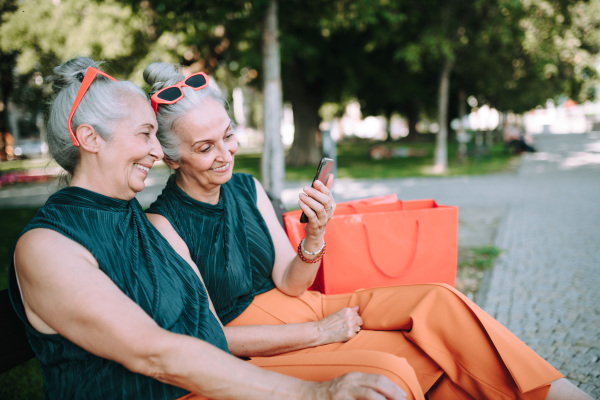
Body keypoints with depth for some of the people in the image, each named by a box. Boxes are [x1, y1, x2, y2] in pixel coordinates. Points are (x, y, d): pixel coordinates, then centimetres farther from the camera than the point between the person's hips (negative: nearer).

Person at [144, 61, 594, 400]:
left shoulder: (247, 189, 4)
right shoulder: (163, 222, -13)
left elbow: (290, 284, 3)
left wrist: (315, 234, -19)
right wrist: (319, 332, -16)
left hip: (294, 306, 6)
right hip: (249, 346, -6)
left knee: (440, 301, -14)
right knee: (402, 359, -26)